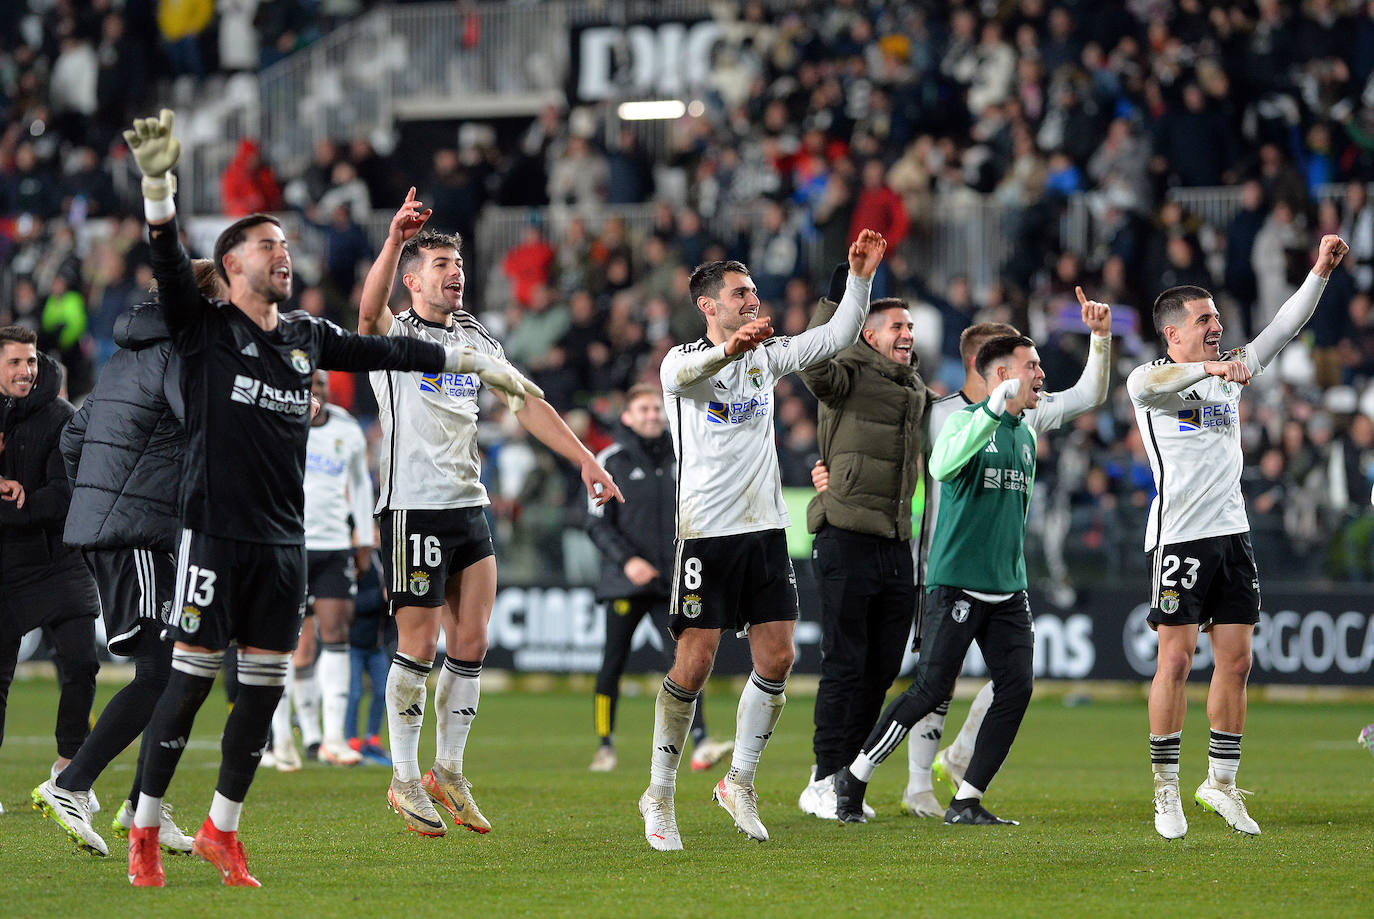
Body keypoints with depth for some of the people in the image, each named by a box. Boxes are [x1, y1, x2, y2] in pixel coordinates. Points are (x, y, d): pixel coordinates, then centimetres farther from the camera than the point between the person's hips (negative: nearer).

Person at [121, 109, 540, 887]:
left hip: (284, 542, 6)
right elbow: (170, 265, -17)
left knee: (266, 686, 4)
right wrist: (158, 183, -33)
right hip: (216, 534, -6)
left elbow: (387, 351, 24)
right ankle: (146, 830, 4)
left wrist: (479, 364, 29)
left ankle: (222, 831, 16)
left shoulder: (306, 336, 14)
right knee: (192, 677, -6)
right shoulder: (206, 328, -2)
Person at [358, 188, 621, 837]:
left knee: (471, 645, 6)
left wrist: (585, 460, 7)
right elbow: (369, 313, -28)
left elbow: (528, 404, 16)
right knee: (419, 647, -3)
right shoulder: (396, 335, -4)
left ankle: (448, 773, 17)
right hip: (413, 508, -6)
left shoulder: (475, 339, 15)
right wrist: (393, 241, -44)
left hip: (469, 506, 6)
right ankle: (404, 779, 8)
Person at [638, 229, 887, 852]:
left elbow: (838, 337, 10)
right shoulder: (682, 362, -5)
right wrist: (727, 348, -51)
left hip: (765, 530, 6)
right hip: (706, 532, -6)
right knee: (694, 663, -7)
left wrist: (859, 279, -7)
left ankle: (739, 783, 15)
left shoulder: (766, 356, 13)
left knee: (776, 659, 0)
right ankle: (659, 796, 5)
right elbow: (685, 371, -30)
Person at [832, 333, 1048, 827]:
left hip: (1007, 591, 7)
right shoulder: (965, 419, -7)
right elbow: (943, 466, -29)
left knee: (1016, 688, -6)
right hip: (957, 582, -7)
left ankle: (966, 803, 0)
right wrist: (994, 412, -35)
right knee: (932, 689, -10)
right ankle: (853, 778, 5)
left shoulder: (1025, 434, 16)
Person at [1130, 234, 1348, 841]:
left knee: (1236, 661, 4)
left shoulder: (1229, 374, 16)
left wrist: (1321, 271, 6)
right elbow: (1142, 384, -27)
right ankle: (1166, 791, 0)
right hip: (1179, 536, -6)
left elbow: (1285, 327, 17)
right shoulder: (1158, 380, -2)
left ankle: (1221, 782, 14)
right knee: (1175, 660, -6)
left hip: (1232, 535, 6)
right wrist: (1210, 368, -38)